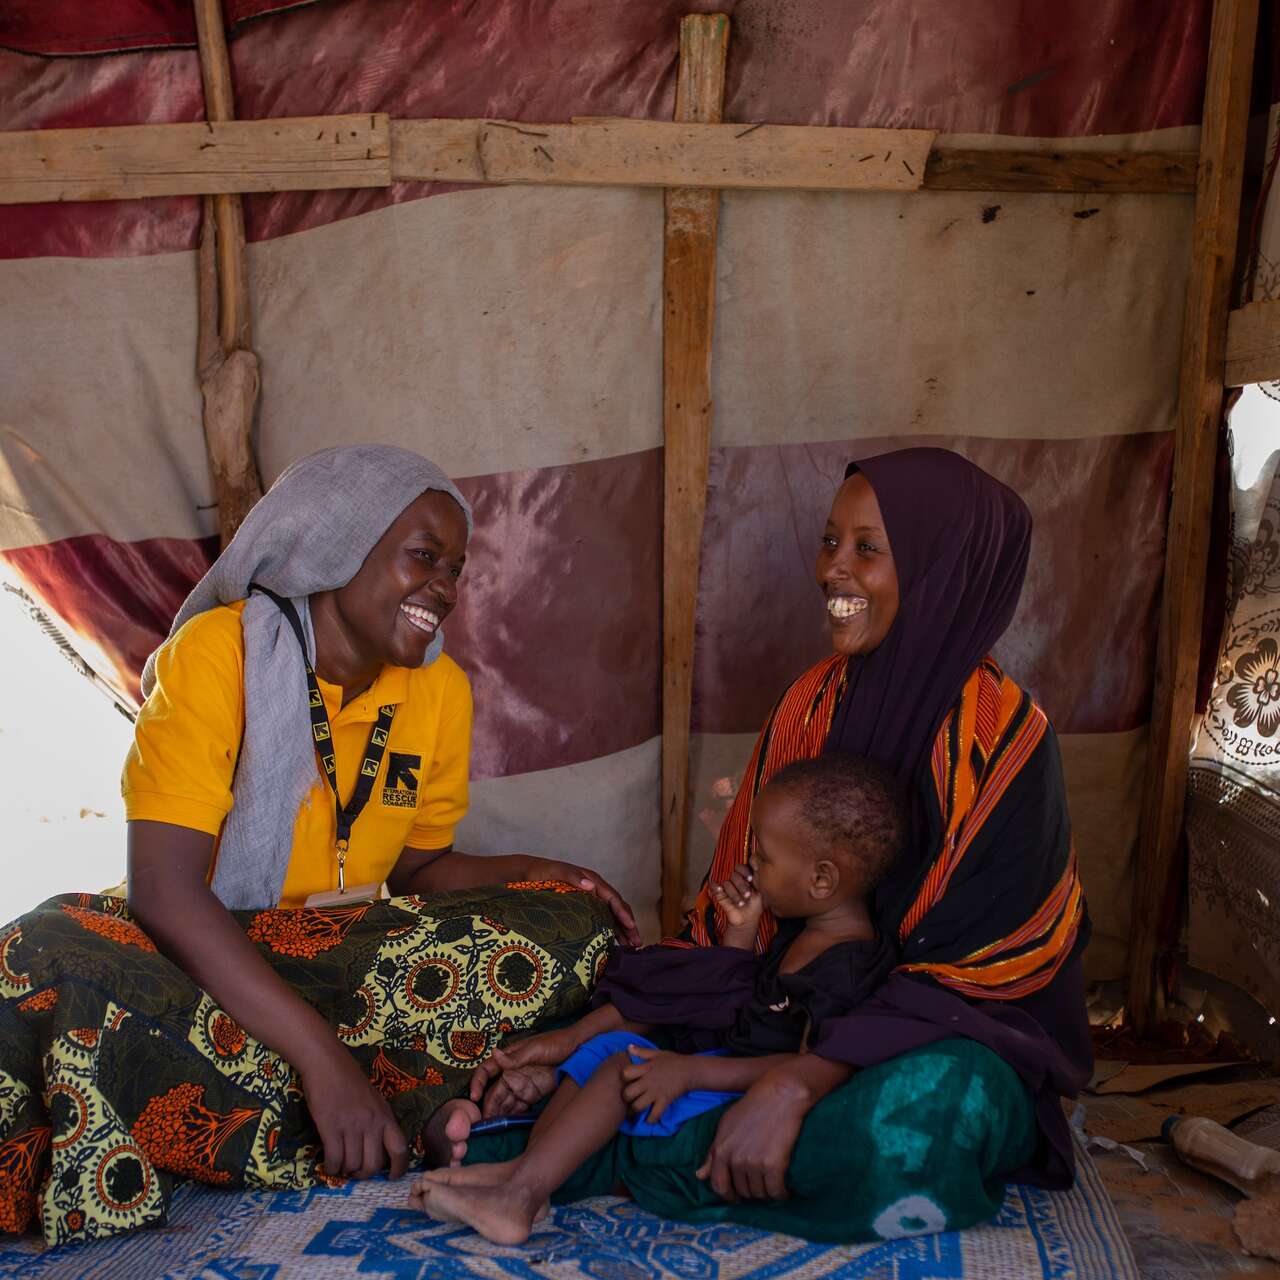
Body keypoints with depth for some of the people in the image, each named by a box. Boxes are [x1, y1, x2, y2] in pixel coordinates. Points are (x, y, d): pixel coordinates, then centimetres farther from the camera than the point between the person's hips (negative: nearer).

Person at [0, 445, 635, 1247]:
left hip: (348, 955, 6)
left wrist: (529, 873, -12)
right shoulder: (217, 650, -17)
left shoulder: (441, 689, -2)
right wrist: (320, 1054, -32)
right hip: (196, 955, -5)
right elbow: (164, 888, -25)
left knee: (573, 922, -19)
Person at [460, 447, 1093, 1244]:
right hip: (816, 1011, 5)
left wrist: (795, 1086, -32)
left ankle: (604, 1158, -22)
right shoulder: (812, 705, 0)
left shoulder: (1002, 736, -17)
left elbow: (965, 975, -19)